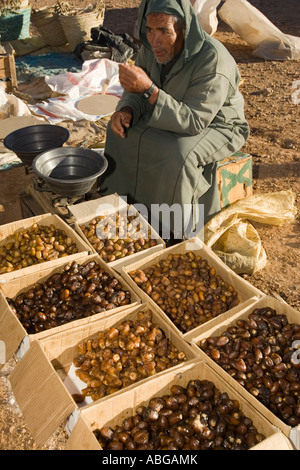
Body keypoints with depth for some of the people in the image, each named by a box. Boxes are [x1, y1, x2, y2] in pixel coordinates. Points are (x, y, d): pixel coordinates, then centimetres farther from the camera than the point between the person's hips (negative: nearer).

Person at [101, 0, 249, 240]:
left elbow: (194, 122, -37)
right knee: (123, 130, -6)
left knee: (179, 153, -34)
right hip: (176, 115, 7)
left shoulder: (213, 61, -34)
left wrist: (149, 89, -45)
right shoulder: (152, 46, -13)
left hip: (217, 126, -7)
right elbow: (138, 92, -1)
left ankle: (177, 232, -13)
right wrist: (126, 111, -25)